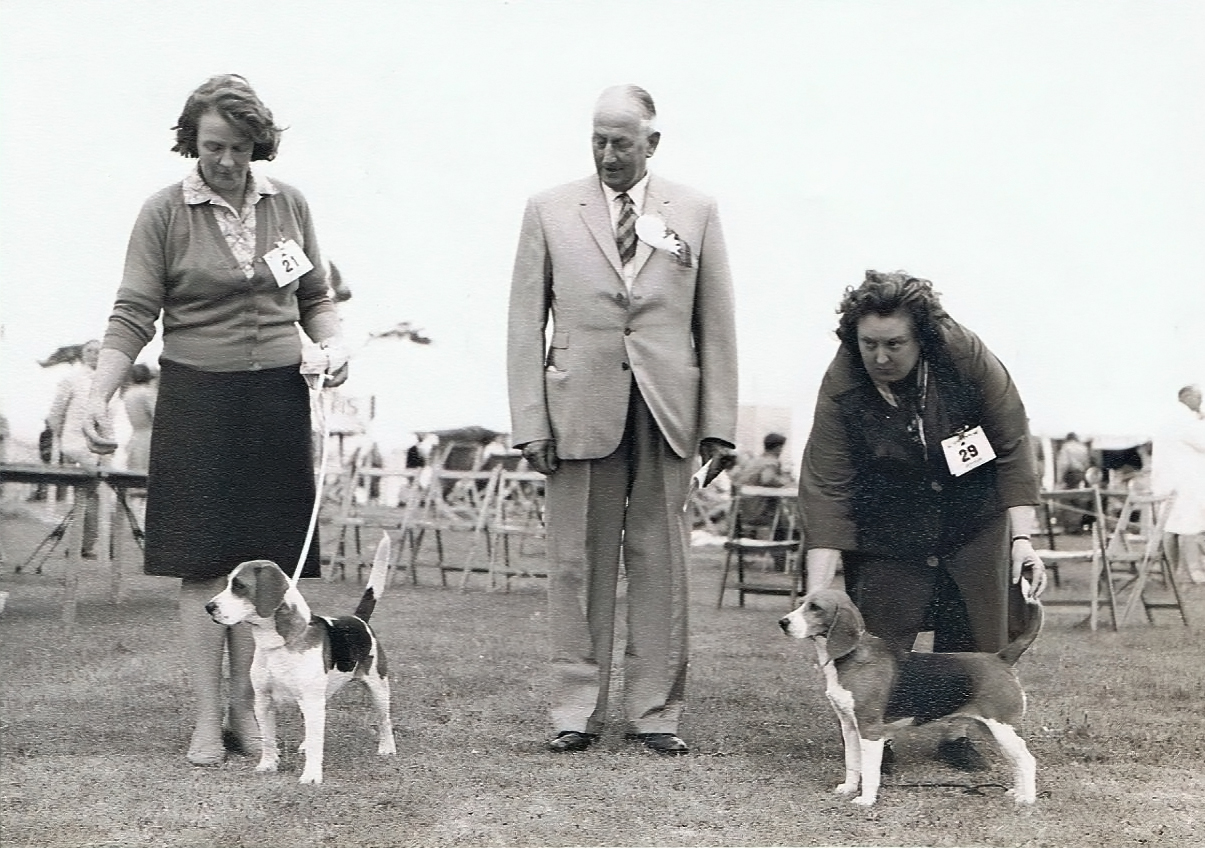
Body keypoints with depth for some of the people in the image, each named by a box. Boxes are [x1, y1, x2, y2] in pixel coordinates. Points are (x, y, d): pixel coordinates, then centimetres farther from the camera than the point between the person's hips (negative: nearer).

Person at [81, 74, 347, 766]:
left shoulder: (288, 204, 6)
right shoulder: (165, 213, -3)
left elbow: (316, 297, 14)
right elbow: (134, 315, -6)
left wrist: (333, 345, -5)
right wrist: (100, 397, -16)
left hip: (278, 398, 3)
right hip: (197, 397, -2)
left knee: (263, 562, 4)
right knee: (202, 564, -2)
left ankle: (245, 708, 14)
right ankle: (208, 719, 5)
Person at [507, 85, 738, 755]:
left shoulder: (696, 213, 9)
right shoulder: (550, 211, 8)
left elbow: (717, 325, 8)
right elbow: (525, 324, 6)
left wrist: (719, 423, 2)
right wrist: (530, 422, -2)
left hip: (668, 413, 1)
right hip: (580, 411, 0)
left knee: (661, 564, 3)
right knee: (580, 563, 2)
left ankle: (656, 712, 11)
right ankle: (578, 711, 10)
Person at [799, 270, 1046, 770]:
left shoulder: (966, 356, -24)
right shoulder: (841, 387, -25)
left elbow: (1013, 447, -15)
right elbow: (826, 488, -25)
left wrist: (1022, 537, -20)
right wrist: (817, 589, -31)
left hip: (975, 517, 1)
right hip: (888, 528, -1)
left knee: (972, 635, 0)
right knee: (877, 638, -9)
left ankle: (957, 733, 16)